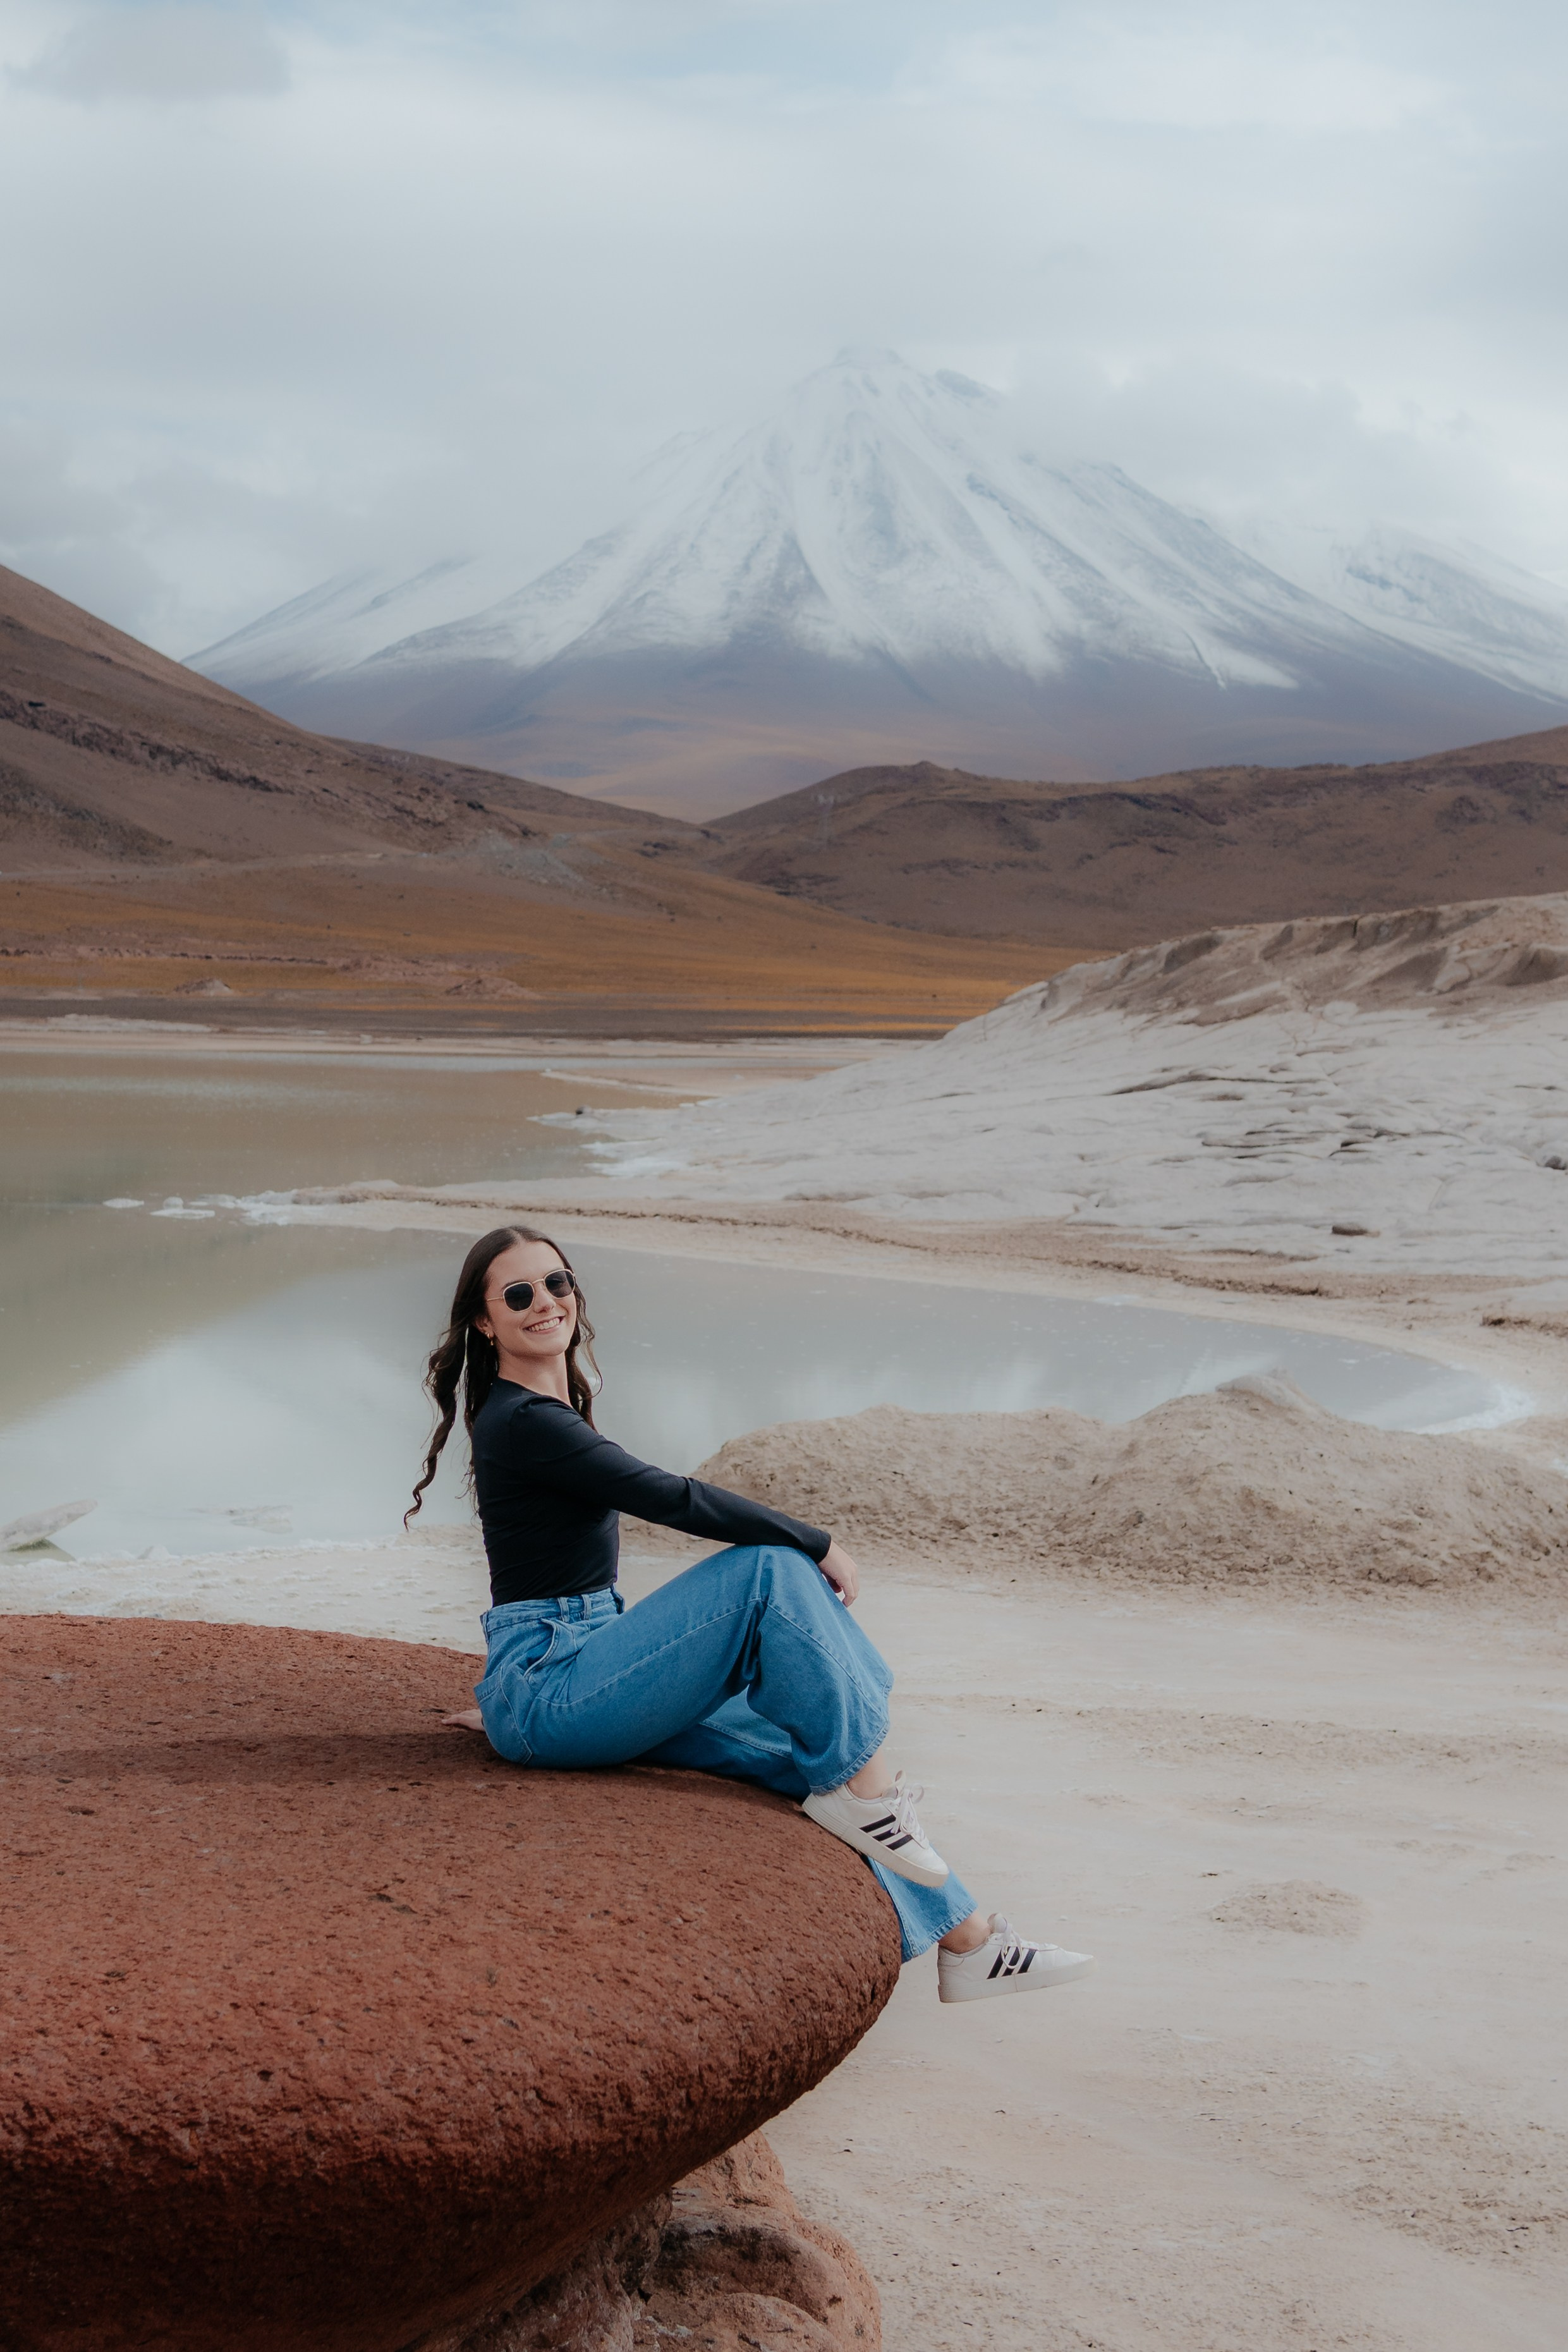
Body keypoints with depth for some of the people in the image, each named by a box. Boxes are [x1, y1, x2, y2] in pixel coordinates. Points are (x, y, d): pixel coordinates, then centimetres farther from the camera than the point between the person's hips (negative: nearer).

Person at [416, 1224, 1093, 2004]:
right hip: (545, 1696, -9)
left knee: (803, 1754, 2)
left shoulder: (556, 1409, 15)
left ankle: (966, 1938, 6)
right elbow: (673, 1499, -20)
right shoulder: (522, 1422, -16)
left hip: (569, 1679, 9)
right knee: (775, 1570, -20)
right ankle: (862, 1785, -12)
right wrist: (818, 1543, -13)